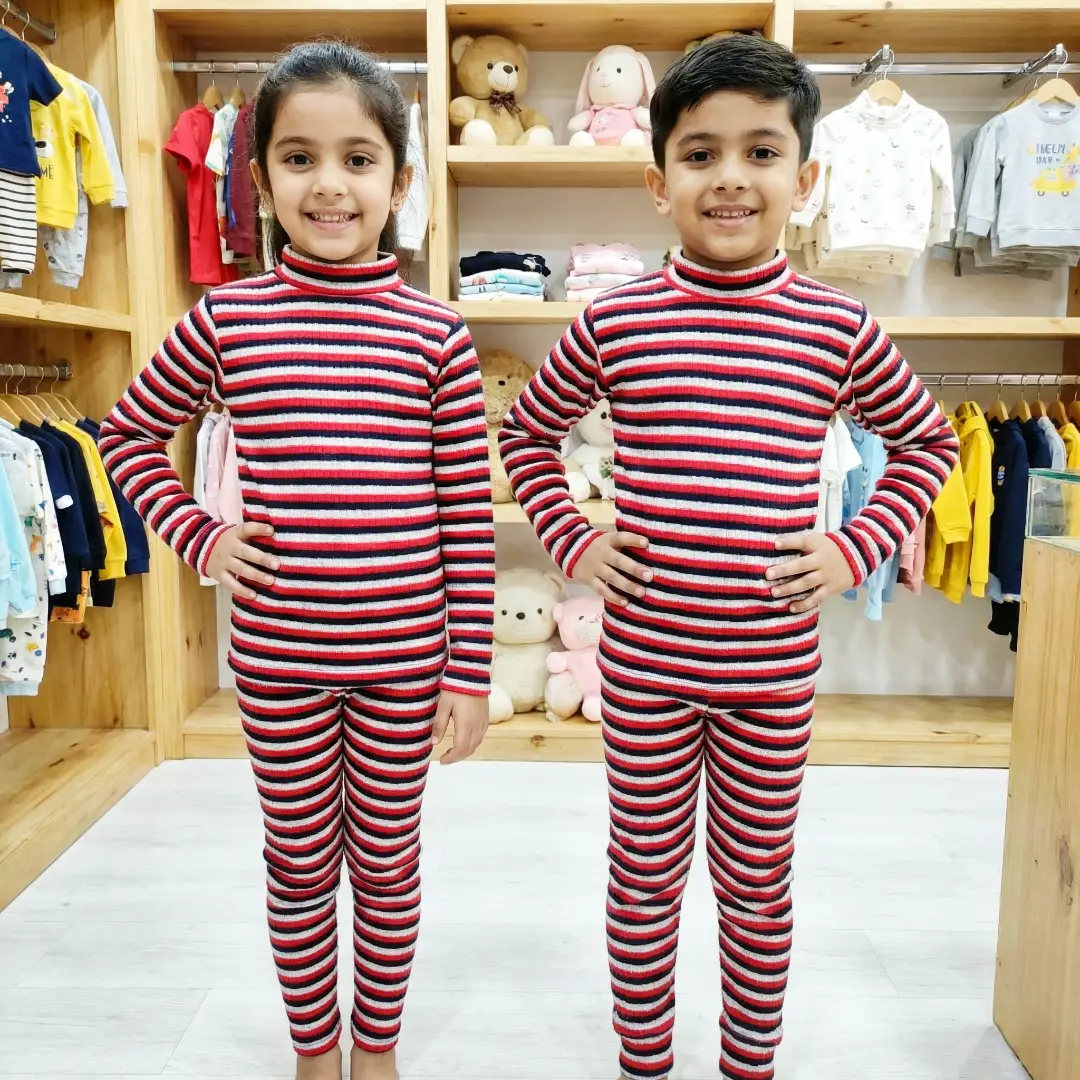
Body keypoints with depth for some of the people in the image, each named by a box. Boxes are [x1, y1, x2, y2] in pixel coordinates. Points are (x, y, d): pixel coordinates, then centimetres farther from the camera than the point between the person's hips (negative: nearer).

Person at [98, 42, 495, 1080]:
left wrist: (471, 670, -4)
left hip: (406, 659, 0)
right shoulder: (223, 319, -3)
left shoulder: (436, 334, -6)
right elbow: (127, 433, 12)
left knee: (387, 860, 17)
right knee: (301, 863, 18)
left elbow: (469, 516, -5)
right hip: (277, 658, 1)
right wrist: (197, 537, -2)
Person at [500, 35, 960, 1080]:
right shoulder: (613, 321, -5)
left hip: (773, 672, 1)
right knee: (644, 876, 16)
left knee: (757, 883, 18)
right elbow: (524, 433, 9)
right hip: (644, 661, 0)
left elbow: (929, 442, 11)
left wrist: (857, 549, -2)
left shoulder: (837, 328, -4)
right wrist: (570, 542, -3)